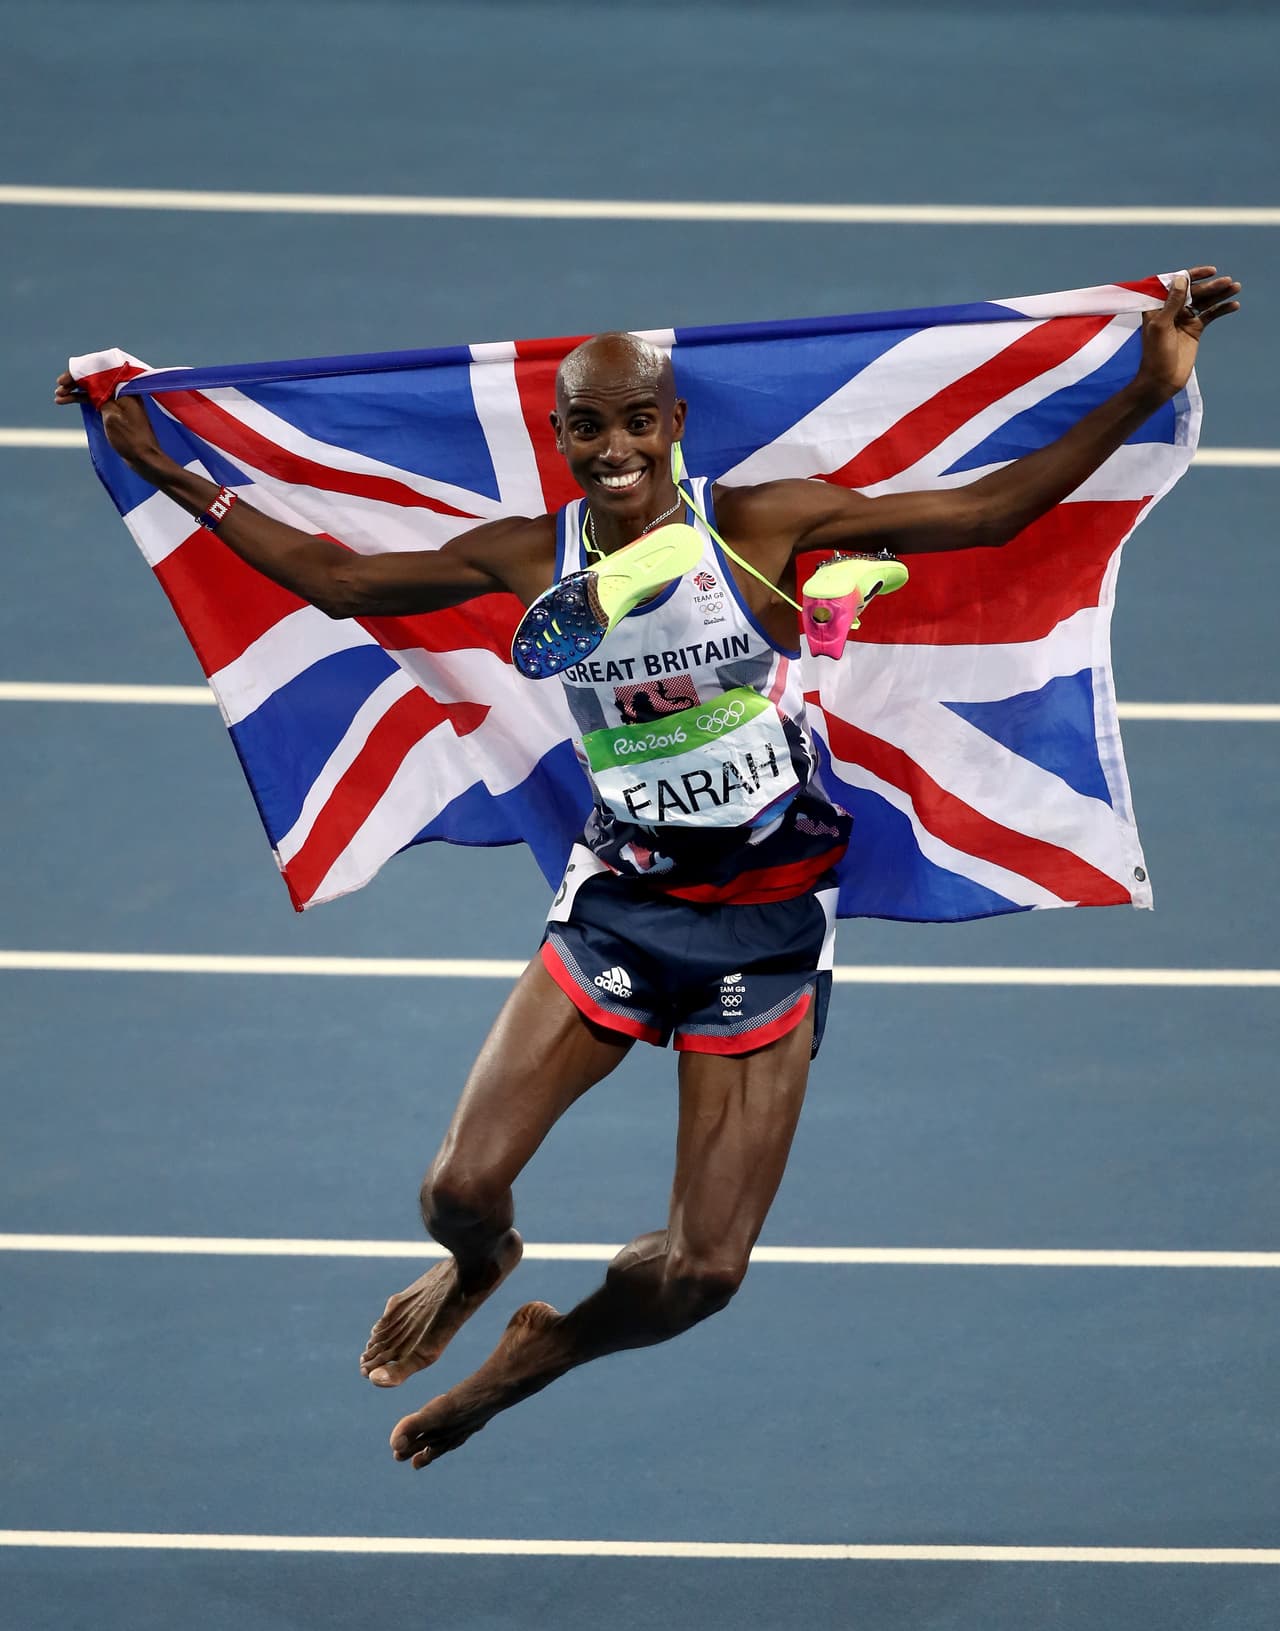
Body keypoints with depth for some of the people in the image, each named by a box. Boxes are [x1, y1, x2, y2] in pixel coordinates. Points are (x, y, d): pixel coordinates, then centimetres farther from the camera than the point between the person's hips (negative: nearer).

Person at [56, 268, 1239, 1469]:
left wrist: (1143, 398, -22)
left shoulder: (761, 525, -12)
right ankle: (483, 1265, 32)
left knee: (702, 1273, -4)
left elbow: (986, 511, -13)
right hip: (618, 902, 2)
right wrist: (163, 471, 2)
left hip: (767, 916, -2)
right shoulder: (532, 559, -4)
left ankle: (538, 1353, 30)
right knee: (459, 1192, -8)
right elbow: (336, 579, 5)